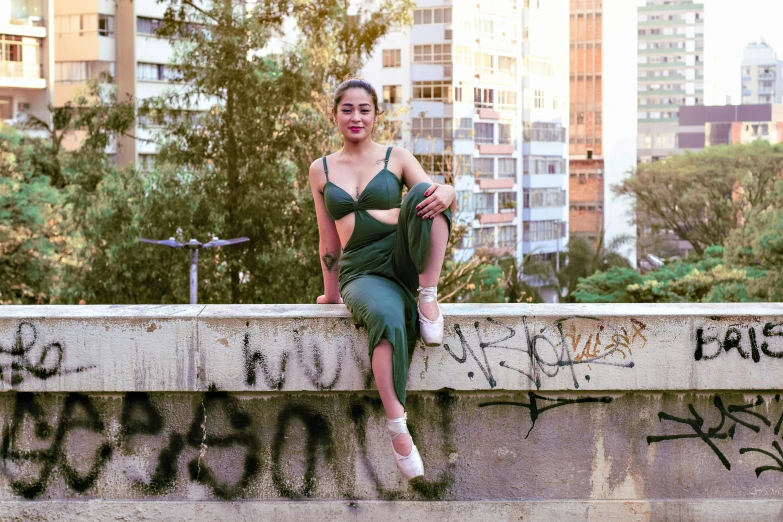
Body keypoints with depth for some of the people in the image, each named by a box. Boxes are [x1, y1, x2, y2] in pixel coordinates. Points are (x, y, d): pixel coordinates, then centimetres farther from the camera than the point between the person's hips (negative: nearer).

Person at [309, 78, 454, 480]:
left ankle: (428, 297, -24)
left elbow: (433, 193, -1)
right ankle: (397, 429, -40)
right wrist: (331, 294, 22)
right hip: (361, 273, 0)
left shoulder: (397, 158, 12)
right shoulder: (321, 170, 15)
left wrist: (446, 193, -25)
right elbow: (328, 241, 20)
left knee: (423, 194, -32)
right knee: (386, 317, -39)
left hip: (405, 261, 0)